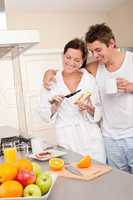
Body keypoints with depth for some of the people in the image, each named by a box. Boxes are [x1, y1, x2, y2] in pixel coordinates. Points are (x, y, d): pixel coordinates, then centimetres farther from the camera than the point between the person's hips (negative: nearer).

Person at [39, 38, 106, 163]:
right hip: (66, 142, -1)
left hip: (91, 139, 1)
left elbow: (98, 114, 7)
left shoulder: (90, 80, 1)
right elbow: (45, 115, 2)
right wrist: (55, 106, -15)